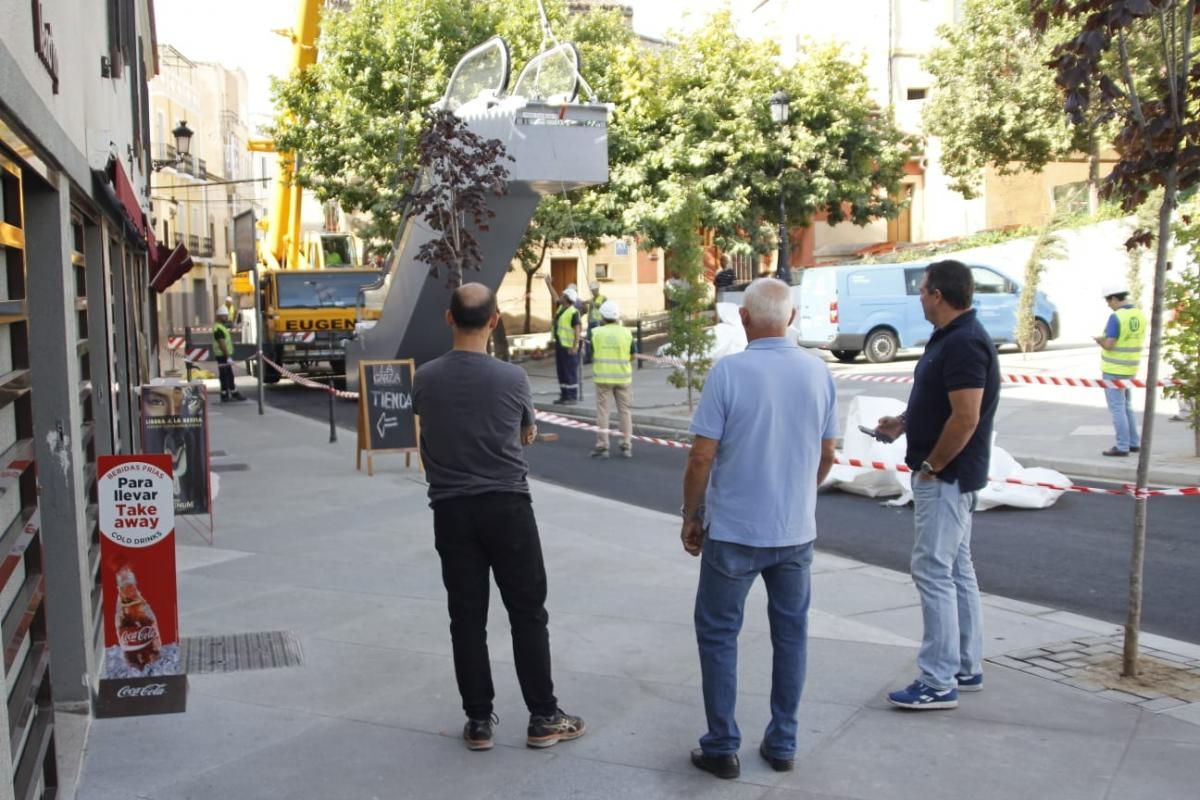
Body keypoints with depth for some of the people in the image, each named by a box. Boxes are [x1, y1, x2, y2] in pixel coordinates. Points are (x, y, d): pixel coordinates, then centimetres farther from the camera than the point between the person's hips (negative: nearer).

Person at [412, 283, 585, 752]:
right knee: (528, 613, 7)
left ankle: (479, 721, 16)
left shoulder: (426, 379, -4)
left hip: (451, 510, 2)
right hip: (507, 506, -2)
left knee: (467, 617, 9)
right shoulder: (511, 378, -9)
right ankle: (543, 718, 13)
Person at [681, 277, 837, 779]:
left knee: (718, 633, 10)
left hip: (734, 531, -4)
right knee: (790, 634, 16)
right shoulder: (818, 372, -1)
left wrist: (690, 516, 0)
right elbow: (827, 455, 7)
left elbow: (702, 457, -14)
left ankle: (722, 747, 15)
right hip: (796, 530, 4)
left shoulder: (728, 371, -15)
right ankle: (782, 744, 24)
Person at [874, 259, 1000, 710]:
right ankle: (968, 669, 26)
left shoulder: (964, 344, -20)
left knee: (933, 572, -7)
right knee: (957, 570, 15)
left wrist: (930, 466, -17)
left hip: (947, 476, -11)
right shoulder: (951, 338, 12)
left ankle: (938, 683, 0)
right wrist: (903, 423, 9)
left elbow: (966, 418, -25)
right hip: (949, 477, 11)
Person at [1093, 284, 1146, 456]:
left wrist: (1100, 340, 0)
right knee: (1126, 407, 19)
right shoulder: (1140, 315, 6)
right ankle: (1134, 443, 23)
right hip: (1130, 369, 8)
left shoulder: (1116, 317, -19)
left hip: (1114, 370, -8)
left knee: (1117, 408, -2)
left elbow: (1108, 345, -22)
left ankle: (1122, 447, 1)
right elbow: (1138, 342, 16)